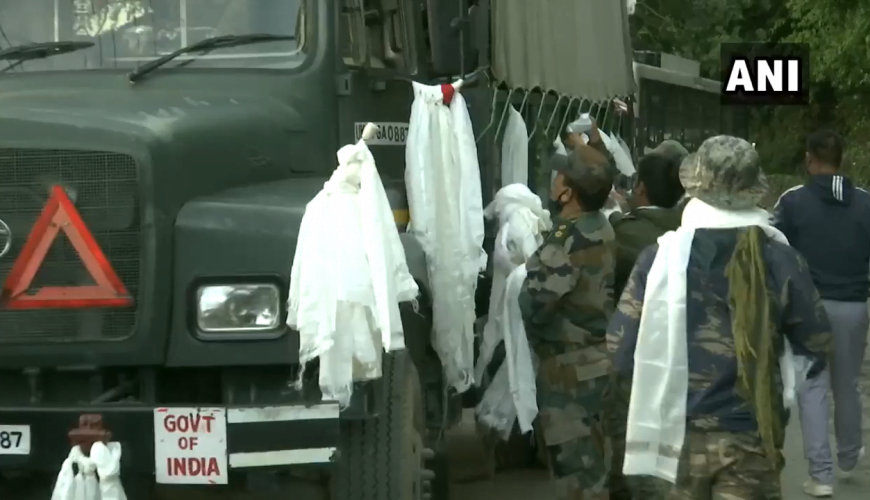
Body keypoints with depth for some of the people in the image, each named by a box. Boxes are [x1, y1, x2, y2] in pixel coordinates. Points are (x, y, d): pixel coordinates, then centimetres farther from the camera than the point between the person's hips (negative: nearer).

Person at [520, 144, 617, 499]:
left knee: (574, 468, -2)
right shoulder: (601, 228, 5)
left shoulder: (568, 240, -22)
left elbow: (534, 304, -19)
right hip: (597, 359, 9)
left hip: (570, 367, -9)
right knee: (592, 463, 17)